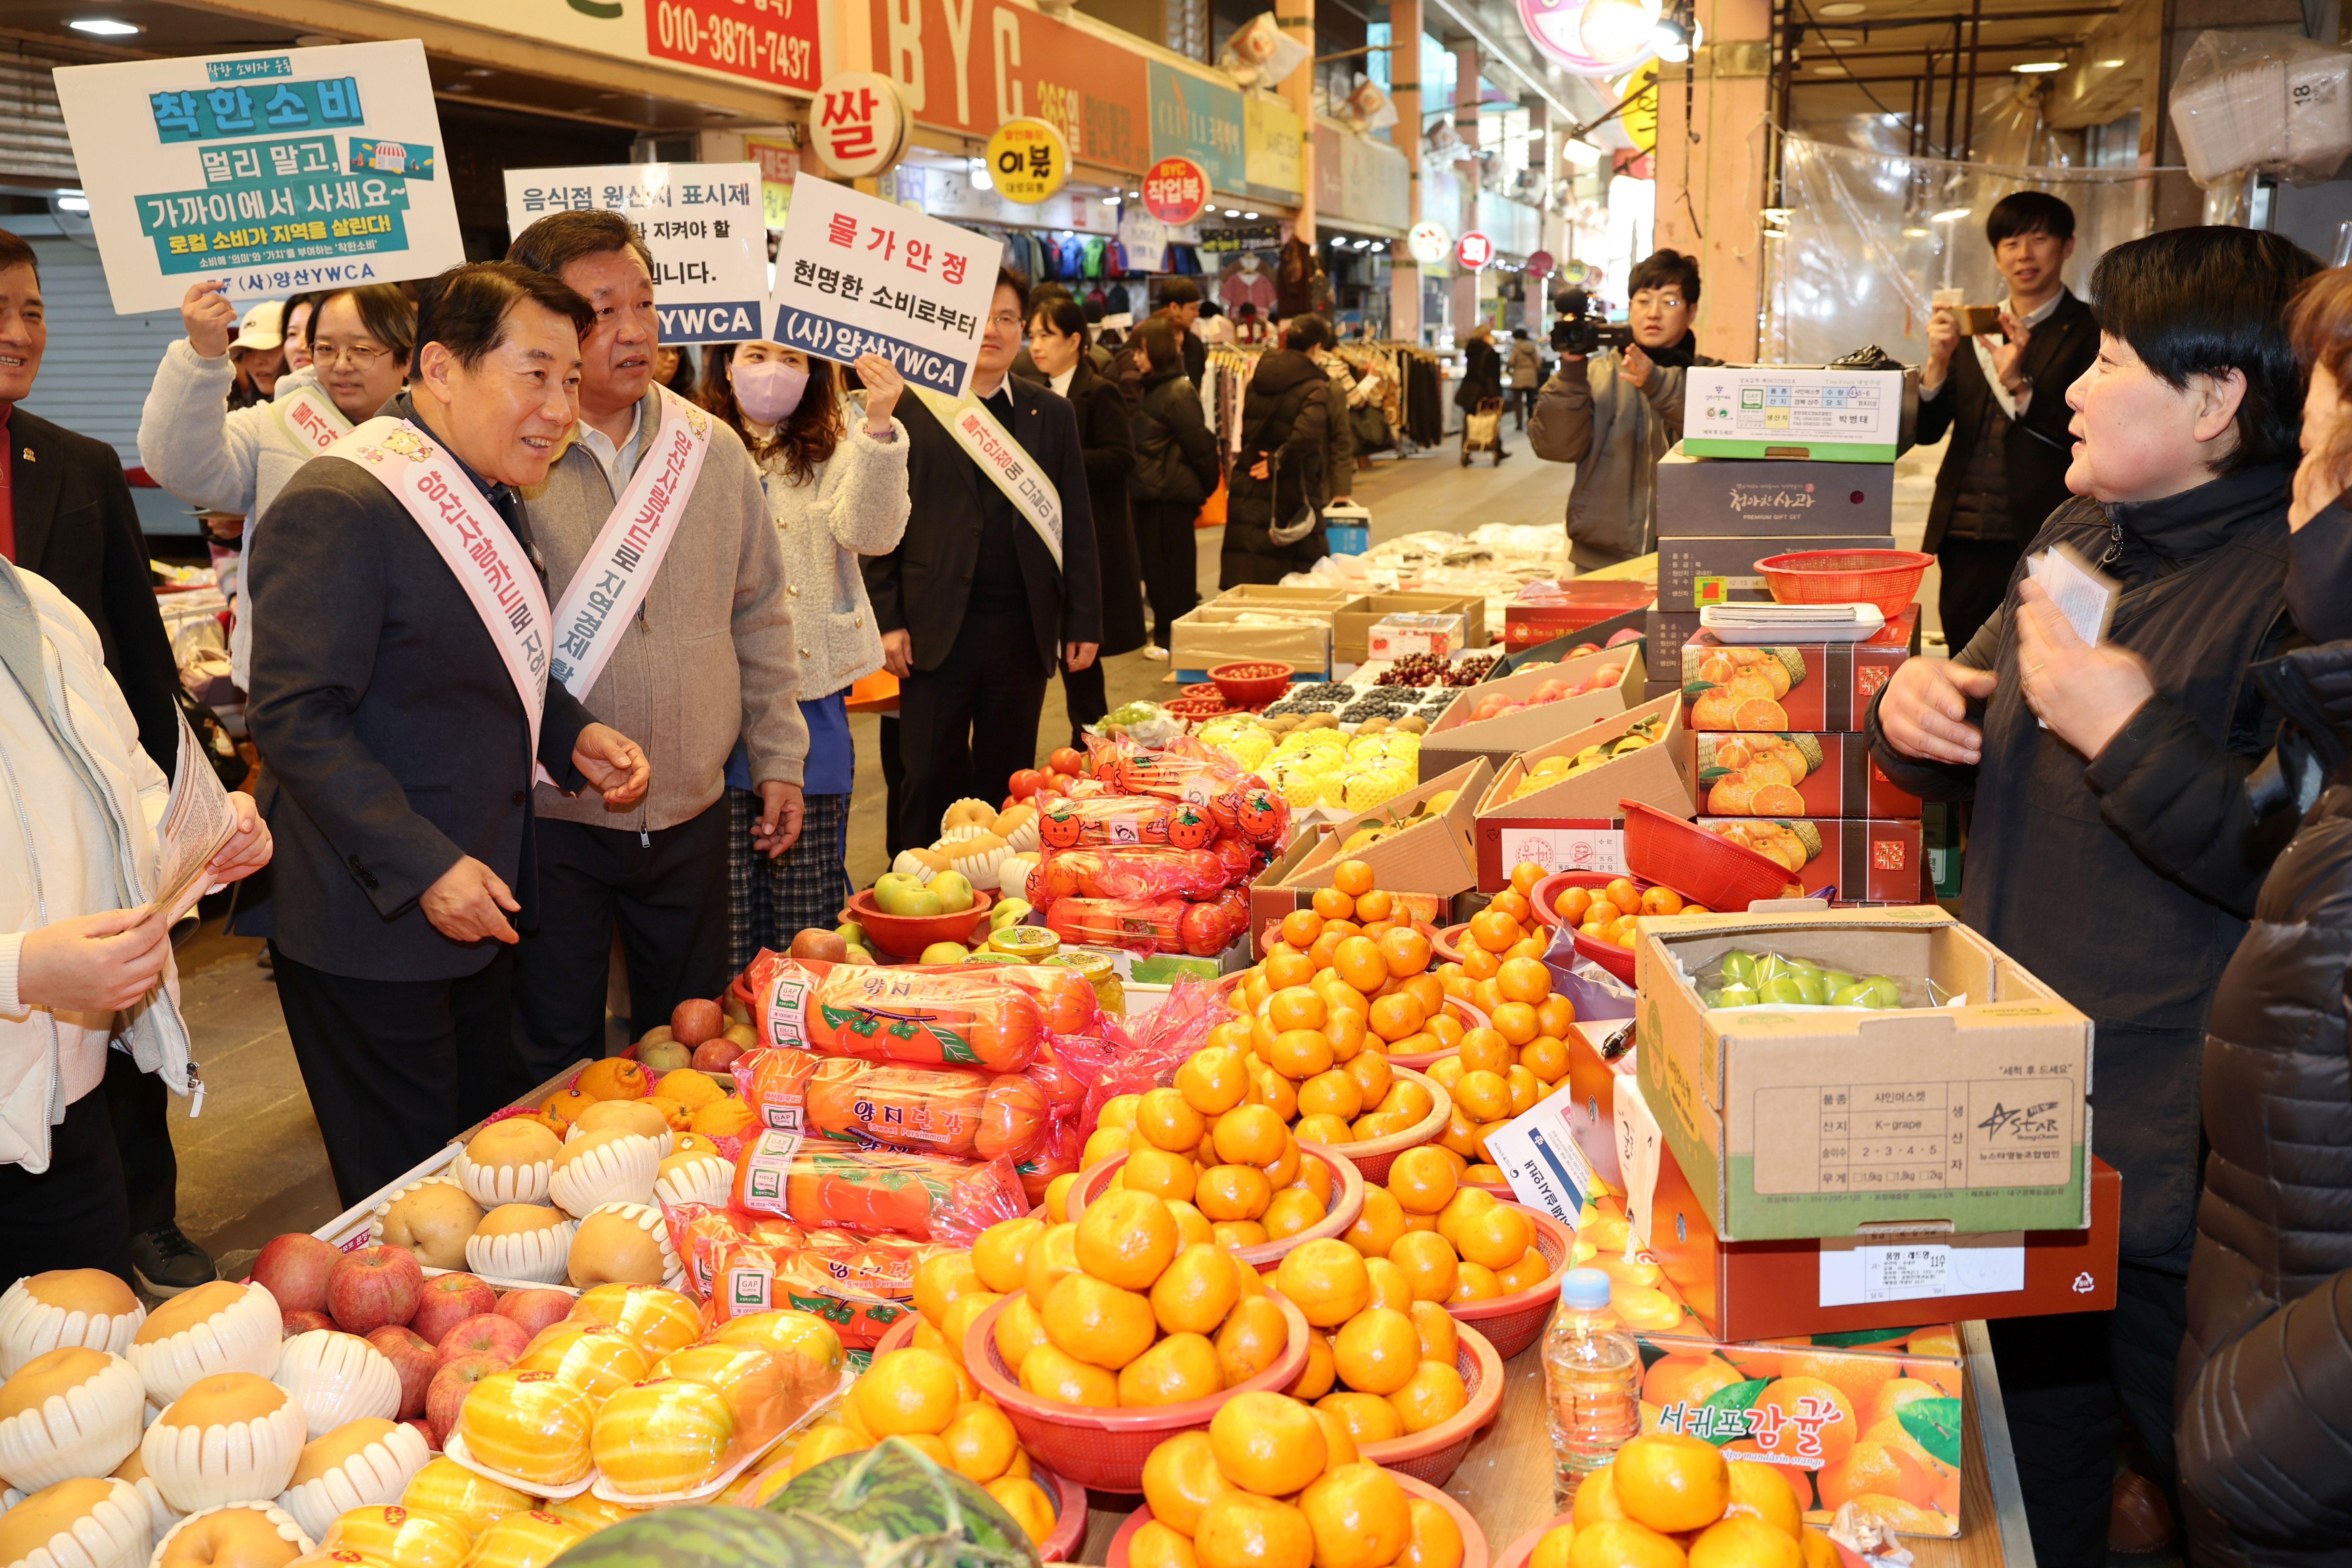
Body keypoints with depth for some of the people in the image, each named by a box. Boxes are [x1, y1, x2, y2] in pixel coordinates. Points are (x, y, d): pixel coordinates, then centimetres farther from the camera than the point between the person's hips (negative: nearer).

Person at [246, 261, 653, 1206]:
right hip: (371, 929, -9)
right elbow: (295, 719, -23)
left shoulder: (486, 495, 10)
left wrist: (569, 735, 3)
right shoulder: (339, 504, -20)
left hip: (476, 905, 9)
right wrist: (423, 868, -25)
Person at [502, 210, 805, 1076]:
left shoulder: (712, 449, 4)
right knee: (557, 1066, 10)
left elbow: (760, 613, 12)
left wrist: (778, 756, 11)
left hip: (691, 810, 4)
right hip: (552, 817, -4)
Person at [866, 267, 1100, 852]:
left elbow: (1076, 525, 9)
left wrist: (1083, 622, 4)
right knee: (930, 782, 3)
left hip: (1023, 630, 2)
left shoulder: (1053, 414, 9)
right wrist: (886, 619, -5)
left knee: (1007, 781, 10)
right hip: (936, 628, -2)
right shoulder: (911, 407, 2)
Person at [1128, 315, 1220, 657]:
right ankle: (1164, 633, 25)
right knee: (1154, 568, 14)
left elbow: (1201, 445, -15)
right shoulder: (1151, 389, 12)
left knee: (1173, 572, -1)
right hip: (1150, 494, 9)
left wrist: (1207, 486, -6)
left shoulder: (1178, 394, -15)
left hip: (1172, 497, -9)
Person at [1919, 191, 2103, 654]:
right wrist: (1938, 361, -7)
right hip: (1963, 541, 5)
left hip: (2040, 544, -4)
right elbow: (1927, 432, 10)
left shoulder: (2090, 333, 0)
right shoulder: (1972, 330, 15)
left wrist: (2019, 384, -21)